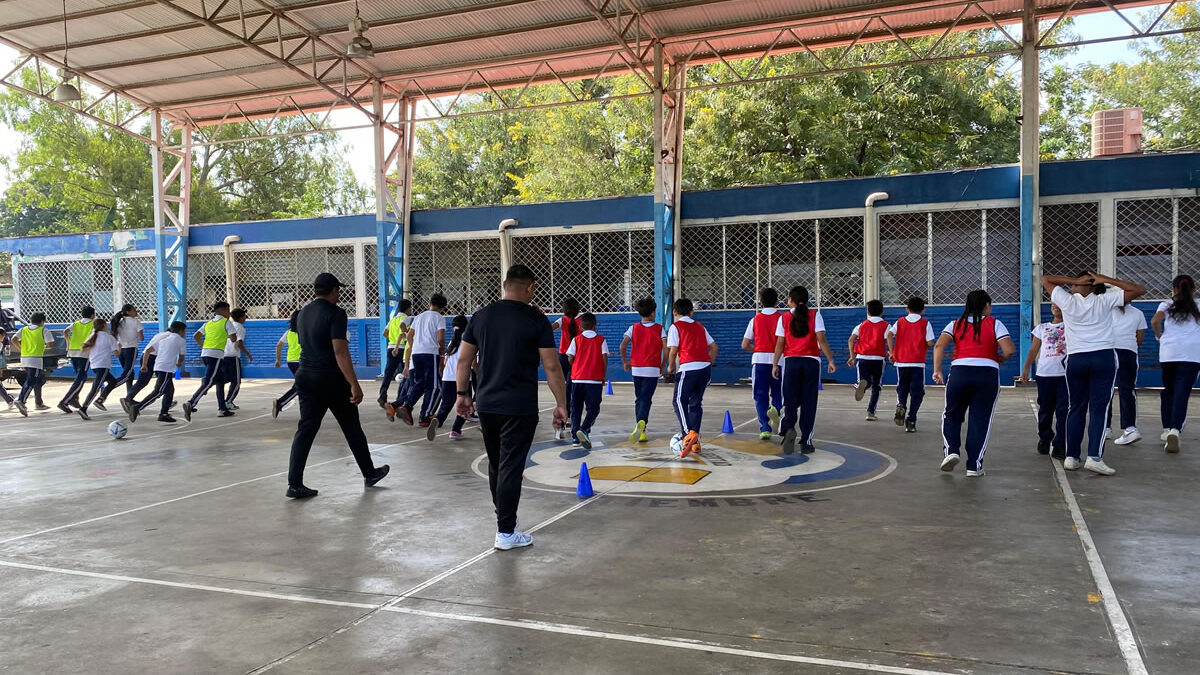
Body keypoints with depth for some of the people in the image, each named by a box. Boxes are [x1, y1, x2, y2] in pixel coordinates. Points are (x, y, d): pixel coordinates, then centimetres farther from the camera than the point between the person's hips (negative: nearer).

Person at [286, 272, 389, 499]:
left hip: (305, 377, 6)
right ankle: (370, 473, 22)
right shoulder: (335, 313, -14)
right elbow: (340, 352, -21)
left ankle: (294, 483, -2)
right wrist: (354, 385, -23)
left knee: (306, 429, 5)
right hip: (331, 379, -6)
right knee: (352, 428, 8)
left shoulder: (303, 313, 10)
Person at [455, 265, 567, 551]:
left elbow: (464, 359, 9)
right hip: (519, 408, -5)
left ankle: (502, 515, 36)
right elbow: (551, 366, -8)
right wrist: (561, 404, -1)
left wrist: (462, 393, 18)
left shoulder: (481, 316, 7)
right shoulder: (536, 319, -6)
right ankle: (505, 533, 2)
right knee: (511, 467, -1)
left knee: (495, 463, 20)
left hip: (486, 404, 5)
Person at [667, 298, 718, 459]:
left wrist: (671, 366, 11)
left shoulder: (675, 327, 4)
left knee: (679, 401, -2)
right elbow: (714, 346, 19)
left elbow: (673, 350, -4)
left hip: (688, 368, -6)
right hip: (705, 367, 6)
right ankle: (695, 442, 15)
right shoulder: (700, 326, 21)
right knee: (696, 403, 15)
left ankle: (688, 433, -23)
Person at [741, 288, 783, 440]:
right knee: (778, 392, 14)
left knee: (760, 396, 6)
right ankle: (775, 408, -18)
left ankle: (765, 428, 0)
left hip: (759, 360, 1)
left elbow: (745, 345, 6)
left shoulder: (755, 319, 7)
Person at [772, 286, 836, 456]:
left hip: (791, 361, 0)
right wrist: (830, 360, -2)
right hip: (811, 361, 0)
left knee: (790, 401, 9)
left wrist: (775, 364, 9)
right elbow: (822, 340, -6)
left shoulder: (784, 317, 3)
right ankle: (806, 443, 8)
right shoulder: (815, 315, 1)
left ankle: (788, 429, -20)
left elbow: (780, 343, 2)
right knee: (808, 403, 6)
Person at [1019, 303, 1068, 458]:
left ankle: (1059, 446, -1)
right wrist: (1026, 369, 8)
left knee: (1063, 411, -5)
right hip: (1044, 374, 3)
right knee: (1045, 410, 10)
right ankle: (1044, 440, 26)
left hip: (1065, 374, -2)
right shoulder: (1041, 328, 16)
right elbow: (1033, 350, 14)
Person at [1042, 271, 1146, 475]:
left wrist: (1074, 281, 4)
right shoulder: (1104, 301, 2)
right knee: (1099, 409, -3)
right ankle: (1095, 457, -12)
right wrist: (1107, 280, 2)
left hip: (1075, 359, 1)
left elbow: (1045, 280, 15)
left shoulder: (1067, 301, 3)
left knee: (1076, 409, 9)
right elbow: (1139, 290, 6)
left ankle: (1071, 457, 9)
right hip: (1103, 358, -1)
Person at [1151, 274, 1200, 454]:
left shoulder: (1167, 305, 12)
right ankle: (1175, 430, -25)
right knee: (1182, 393, -8)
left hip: (1168, 351, 1)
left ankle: (1167, 430, 18)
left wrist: (1159, 335, 12)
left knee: (1168, 390, 16)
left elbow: (1155, 320, -6)